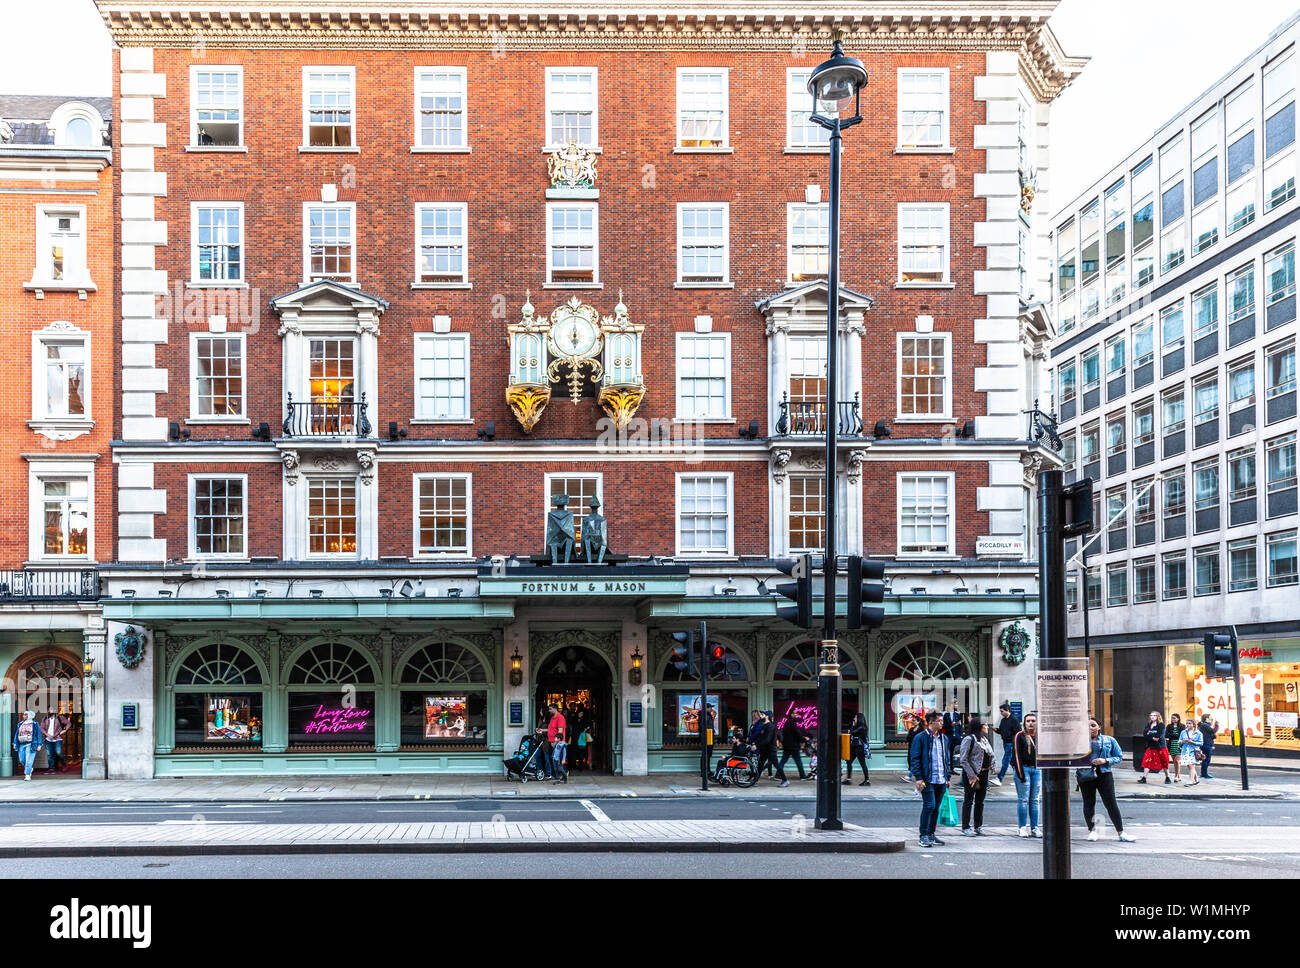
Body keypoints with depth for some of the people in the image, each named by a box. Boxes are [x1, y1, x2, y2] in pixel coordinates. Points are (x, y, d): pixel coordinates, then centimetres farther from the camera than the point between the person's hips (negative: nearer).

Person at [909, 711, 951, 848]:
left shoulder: (944, 739, 15)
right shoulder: (920, 738, -6)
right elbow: (914, 759, -7)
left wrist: (947, 777, 15)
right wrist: (918, 778, -13)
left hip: (941, 781, 6)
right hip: (927, 780, -6)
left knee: (936, 808, 9)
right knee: (929, 806, -12)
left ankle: (931, 835, 18)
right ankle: (924, 836, -4)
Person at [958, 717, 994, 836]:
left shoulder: (984, 739, 12)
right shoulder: (969, 739, -12)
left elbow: (991, 754, 23)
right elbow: (963, 760, -15)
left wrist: (990, 766, 6)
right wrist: (972, 775, -18)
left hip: (984, 773, 7)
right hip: (971, 774, -7)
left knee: (980, 801, 12)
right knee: (968, 801, 0)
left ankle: (978, 827, 20)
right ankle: (965, 828, 6)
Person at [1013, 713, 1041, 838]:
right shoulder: (1019, 736, -2)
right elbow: (1017, 755, -6)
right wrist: (1020, 773, -12)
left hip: (1037, 770, 4)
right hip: (1024, 768, -4)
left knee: (1034, 800, 8)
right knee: (1023, 799, -4)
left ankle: (1034, 828, 12)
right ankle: (1023, 828, 1)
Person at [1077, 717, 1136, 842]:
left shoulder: (1109, 740, 8)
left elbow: (1119, 757, 7)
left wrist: (1105, 761, -7)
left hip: (1104, 774, -1)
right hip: (1086, 775, 1)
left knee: (1111, 803, -4)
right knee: (1089, 803, 4)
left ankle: (1121, 832, 1)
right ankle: (1092, 830, 21)